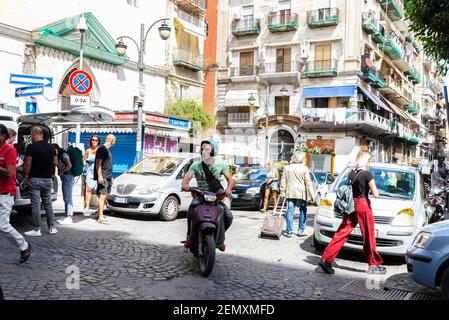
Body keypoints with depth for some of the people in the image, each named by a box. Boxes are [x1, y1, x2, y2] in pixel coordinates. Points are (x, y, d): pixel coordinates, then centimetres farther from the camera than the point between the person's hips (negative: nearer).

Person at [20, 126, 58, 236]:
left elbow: (27, 165, -12)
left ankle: (36, 230, 3)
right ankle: (51, 228, 15)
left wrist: (24, 179, -4)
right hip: (48, 179, 5)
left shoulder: (31, 147, -10)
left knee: (35, 205, 0)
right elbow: (55, 163, 8)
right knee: (48, 204, 13)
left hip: (35, 179, -5)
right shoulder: (51, 147, 5)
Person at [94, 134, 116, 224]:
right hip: (102, 177, -10)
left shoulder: (107, 150, 18)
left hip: (107, 177, 10)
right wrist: (99, 176, -22)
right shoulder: (102, 149, -10)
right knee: (102, 196, -12)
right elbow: (98, 163, -16)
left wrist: (110, 177, 25)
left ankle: (100, 214, 19)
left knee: (104, 196, 11)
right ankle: (100, 218, -12)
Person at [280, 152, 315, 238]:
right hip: (301, 194, -2)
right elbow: (308, 183, -4)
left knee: (290, 212, 3)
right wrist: (311, 195, -2)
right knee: (303, 212, 12)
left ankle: (289, 231, 3)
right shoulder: (304, 169, -4)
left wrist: (282, 192, 11)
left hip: (290, 193, 2)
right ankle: (301, 231, 15)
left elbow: (283, 181, 6)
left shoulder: (287, 168, 6)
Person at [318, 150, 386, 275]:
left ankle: (326, 259, 0)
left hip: (351, 205, 6)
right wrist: (371, 190, 9)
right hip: (363, 205, -6)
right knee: (368, 237, 6)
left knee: (342, 234, 6)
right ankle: (374, 265, 18)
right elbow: (376, 195, -11)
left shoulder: (351, 173, 7)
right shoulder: (367, 174, -11)